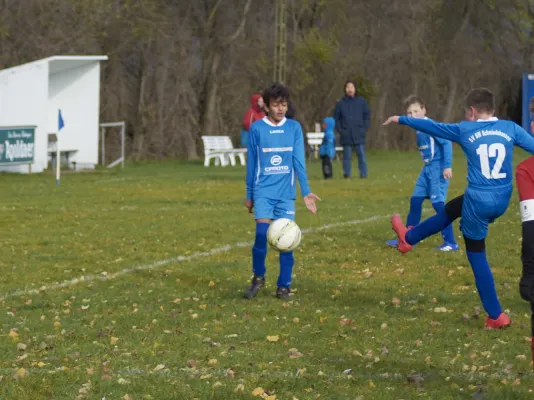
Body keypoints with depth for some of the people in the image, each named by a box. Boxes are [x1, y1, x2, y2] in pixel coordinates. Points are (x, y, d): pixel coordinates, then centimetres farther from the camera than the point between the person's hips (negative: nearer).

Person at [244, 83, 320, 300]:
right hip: (263, 191, -1)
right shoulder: (257, 129, -1)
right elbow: (252, 163, 6)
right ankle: (258, 277, 6)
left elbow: (299, 162, -1)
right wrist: (249, 195, 9)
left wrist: (306, 192, -9)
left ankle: (284, 286, 10)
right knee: (262, 234, -15)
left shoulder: (294, 127, 1)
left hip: (286, 192, 2)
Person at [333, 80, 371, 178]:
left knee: (361, 155, -3)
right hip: (346, 136, 0)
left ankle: (363, 174, 0)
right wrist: (340, 130, -2)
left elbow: (367, 116, 9)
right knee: (347, 156, 1)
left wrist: (364, 129, -1)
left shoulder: (361, 101, 6)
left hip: (359, 135, 0)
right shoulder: (341, 103, 6)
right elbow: (336, 118, 10)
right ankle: (347, 174, 4)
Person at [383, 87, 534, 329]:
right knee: (451, 210, 30)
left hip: (479, 201, -5)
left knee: (477, 256, 12)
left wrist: (401, 120, 24)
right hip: (502, 202, 5)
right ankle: (408, 238, 50)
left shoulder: (465, 130, -3)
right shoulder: (511, 129, 1)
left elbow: (430, 126, 8)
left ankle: (496, 316, 14)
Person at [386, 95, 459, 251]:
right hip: (427, 168, 10)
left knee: (438, 203, -11)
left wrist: (447, 166, -23)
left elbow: (446, 143, -19)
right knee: (415, 201, 12)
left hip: (438, 168, -10)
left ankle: (451, 243, -6)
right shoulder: (419, 129, 12)